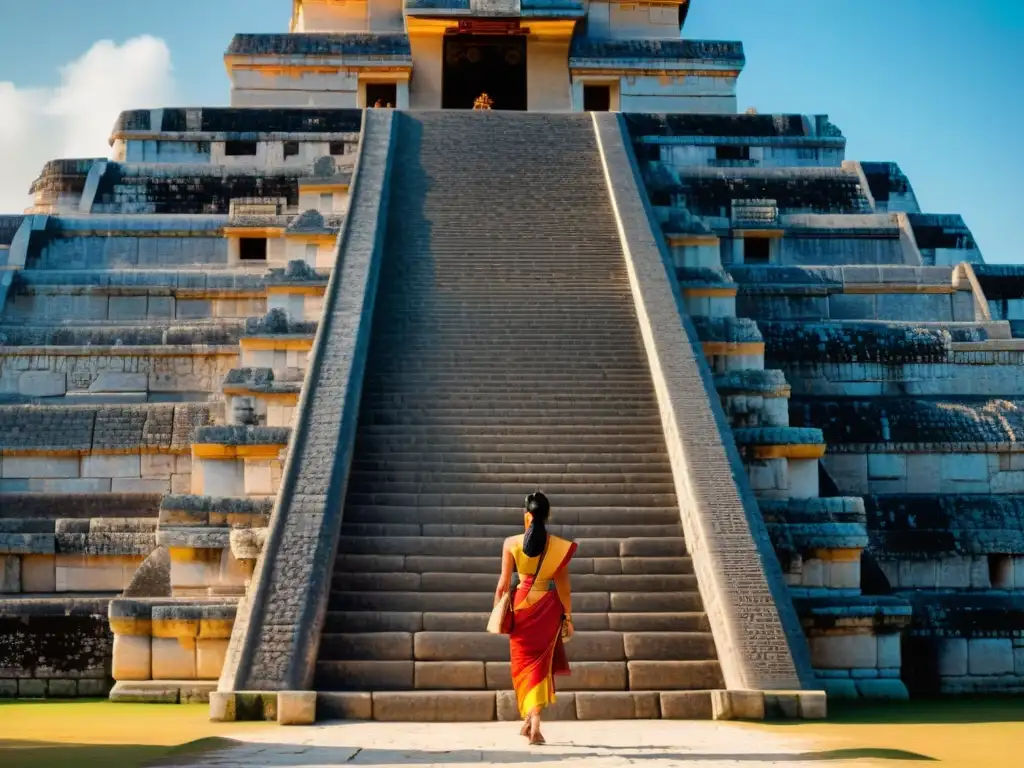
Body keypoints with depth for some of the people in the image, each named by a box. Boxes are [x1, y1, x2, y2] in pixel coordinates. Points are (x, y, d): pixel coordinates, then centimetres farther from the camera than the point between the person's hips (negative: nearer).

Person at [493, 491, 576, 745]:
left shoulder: (512, 543, -6)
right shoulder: (559, 546, -6)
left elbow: (503, 583, -3)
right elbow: (563, 586, -3)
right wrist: (568, 616, 6)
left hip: (521, 605, 0)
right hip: (548, 607, 0)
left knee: (524, 663, 14)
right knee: (540, 662, 11)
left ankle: (530, 719, 14)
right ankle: (533, 720, 0)